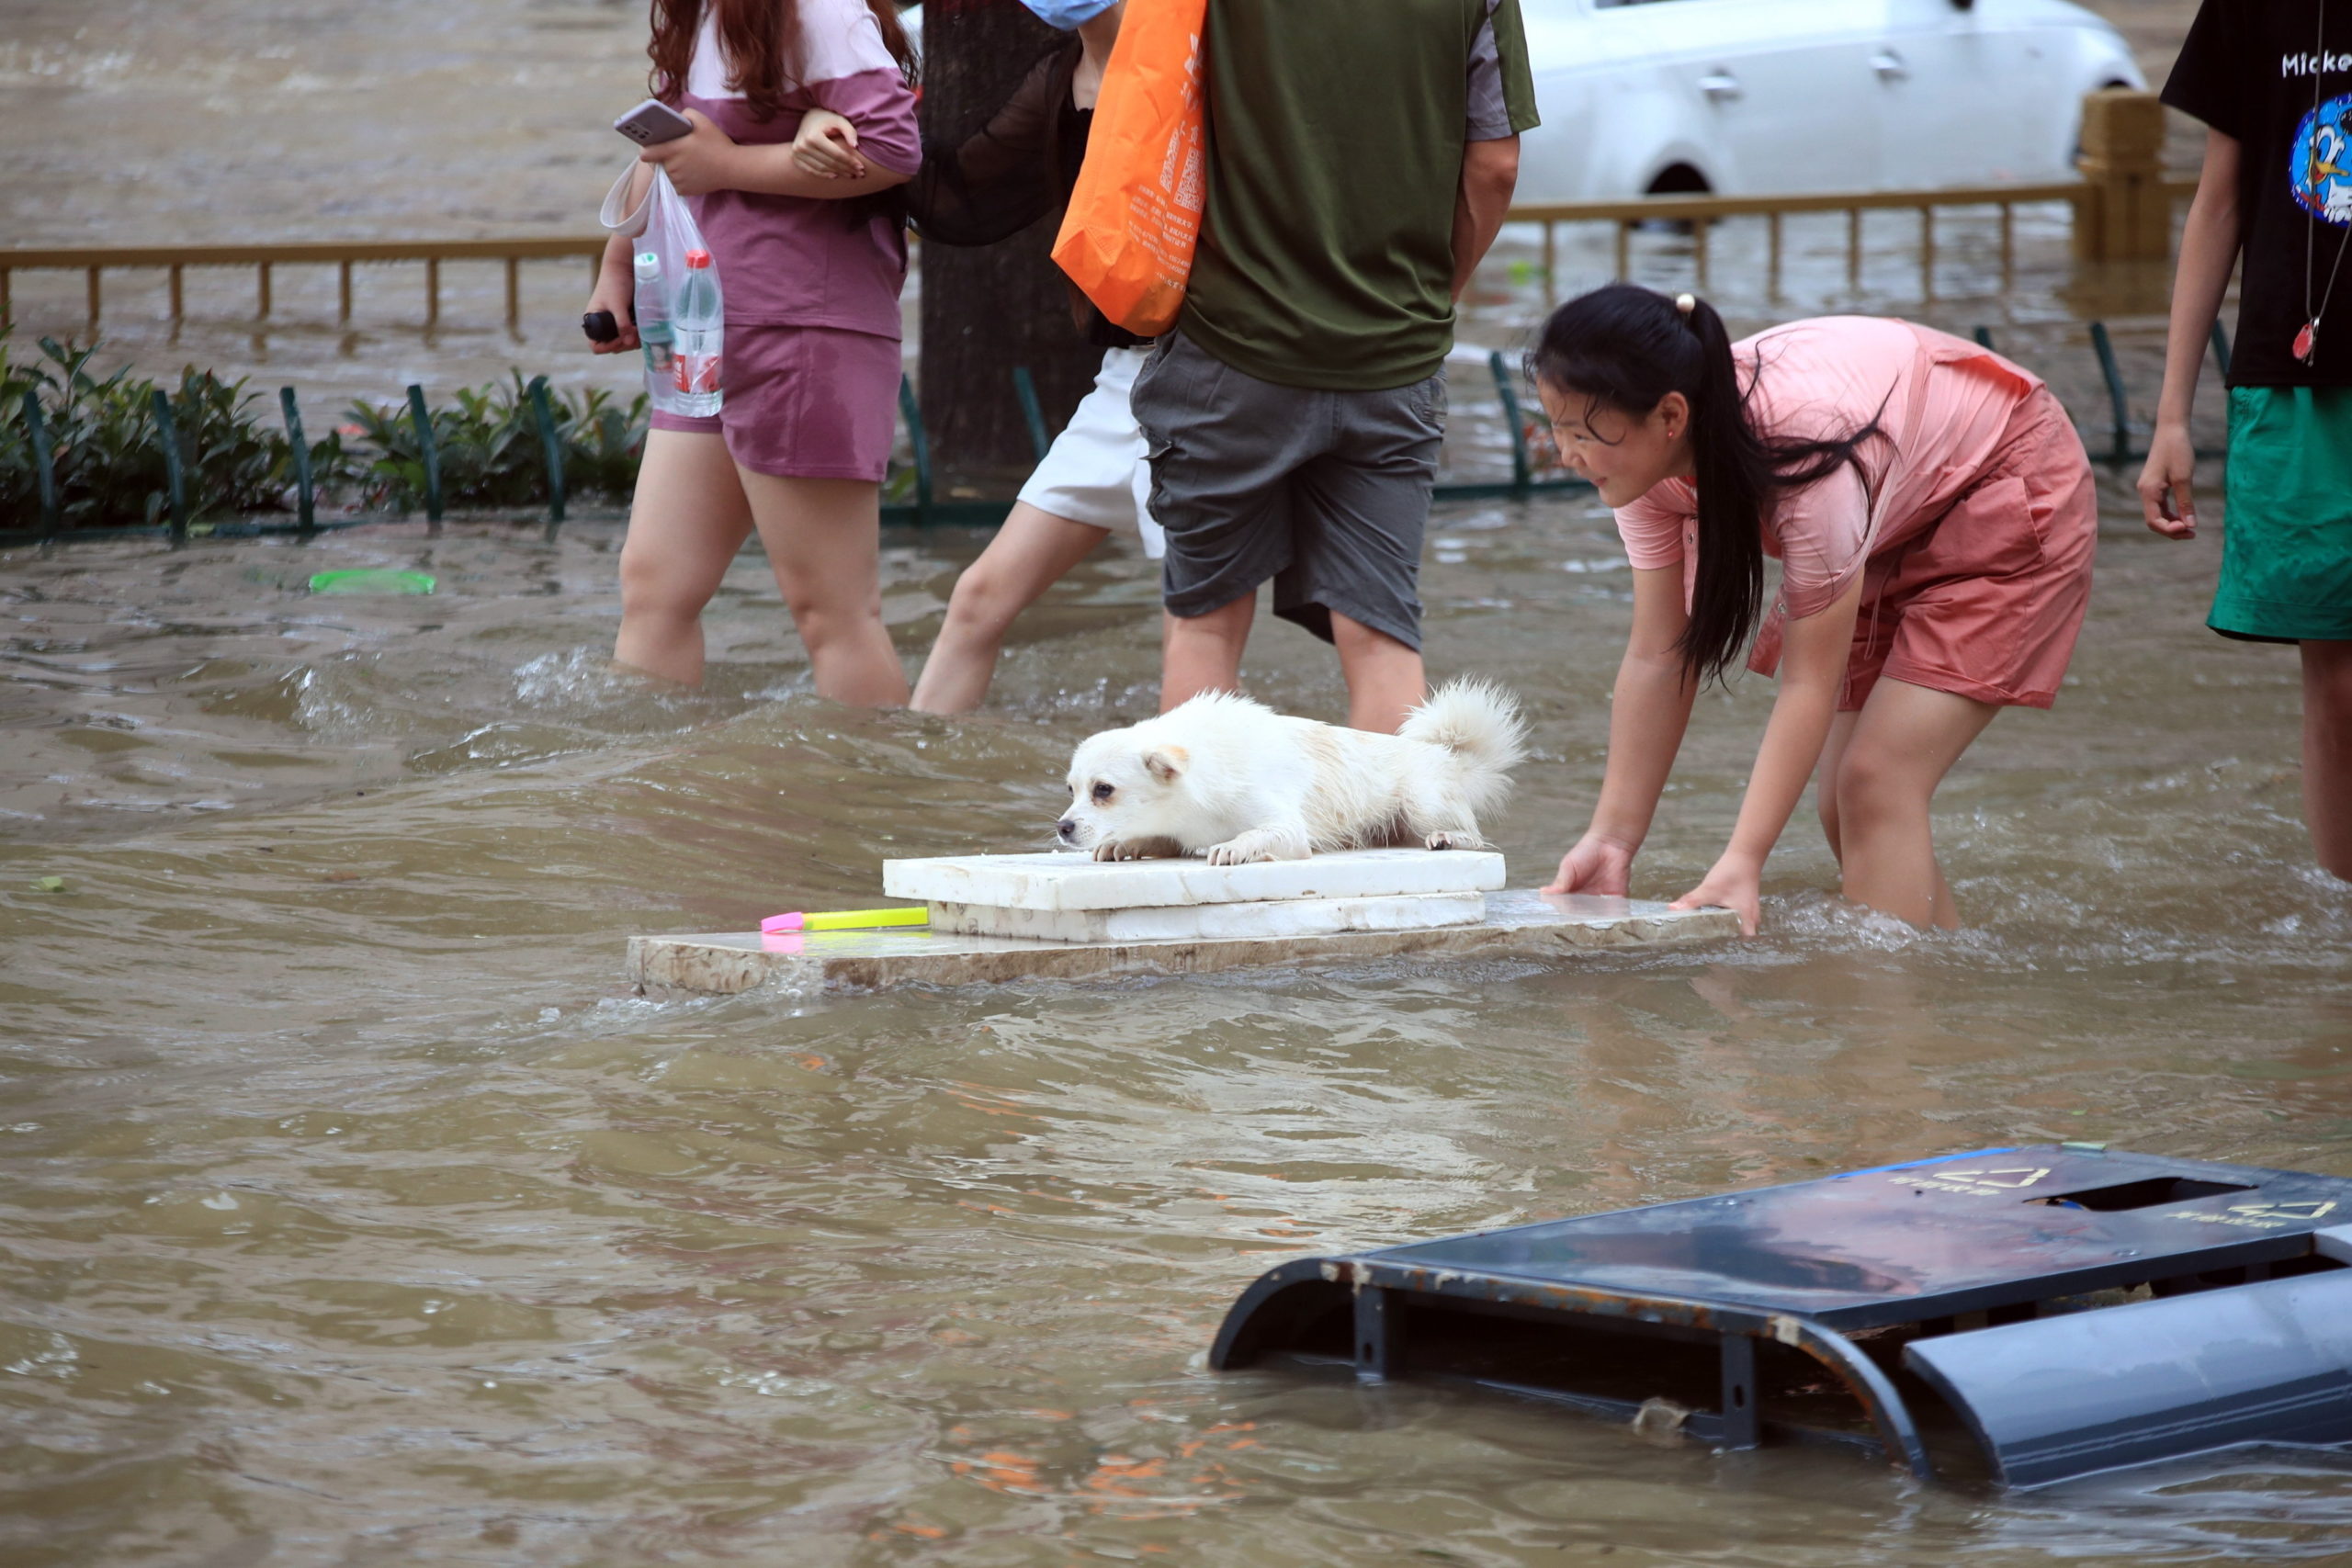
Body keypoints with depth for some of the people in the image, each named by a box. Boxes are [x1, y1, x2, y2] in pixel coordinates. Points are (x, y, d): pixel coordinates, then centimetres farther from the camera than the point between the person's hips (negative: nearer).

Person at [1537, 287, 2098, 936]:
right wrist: (1612, 840, -20)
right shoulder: (1648, 456, -20)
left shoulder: (1806, 452, -40)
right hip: (1895, 527, 7)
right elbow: (1657, 658, -15)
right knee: (1845, 805, 4)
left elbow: (1813, 684, -35)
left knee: (1876, 786, -19)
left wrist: (1742, 862, -38)